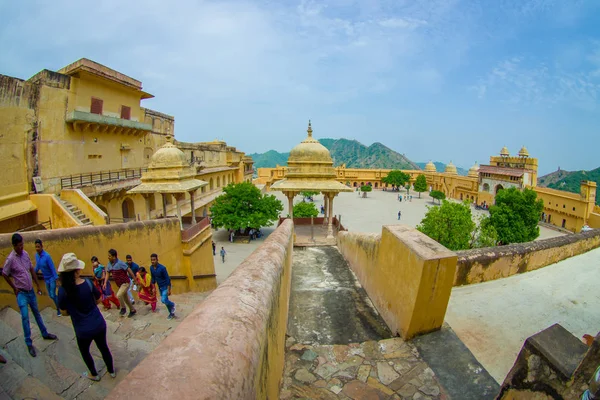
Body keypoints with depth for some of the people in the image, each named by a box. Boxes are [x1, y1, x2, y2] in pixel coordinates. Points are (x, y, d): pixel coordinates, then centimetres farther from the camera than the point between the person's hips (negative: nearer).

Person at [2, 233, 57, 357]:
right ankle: (29, 343, 8)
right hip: (21, 293, -5)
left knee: (37, 313, 17)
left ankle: (45, 333, 31)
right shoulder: (10, 259, -18)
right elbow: (4, 275, -8)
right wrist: (14, 288, -6)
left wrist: (38, 285, 10)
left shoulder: (25, 254, -1)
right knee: (25, 317, -4)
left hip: (31, 290, 5)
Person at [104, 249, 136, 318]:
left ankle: (123, 308, 1)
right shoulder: (109, 263, -1)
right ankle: (132, 310, 33)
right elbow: (107, 273, 10)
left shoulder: (120, 263, -22)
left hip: (125, 283, -8)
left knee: (119, 295, -25)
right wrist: (105, 283, -1)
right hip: (119, 284, 8)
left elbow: (129, 271, -18)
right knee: (125, 298, 16)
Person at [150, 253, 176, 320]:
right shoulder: (151, 268, -5)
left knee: (163, 300, -17)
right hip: (160, 287, 7)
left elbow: (167, 279, -20)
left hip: (165, 286, -6)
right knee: (165, 300, 13)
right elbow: (153, 278, 9)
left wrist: (169, 289, -20)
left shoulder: (162, 268, -24)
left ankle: (172, 305, 15)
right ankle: (172, 313, 29)